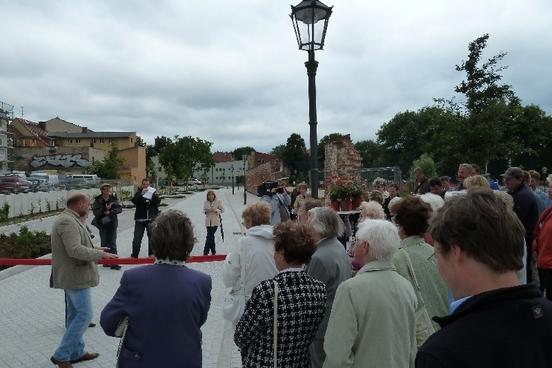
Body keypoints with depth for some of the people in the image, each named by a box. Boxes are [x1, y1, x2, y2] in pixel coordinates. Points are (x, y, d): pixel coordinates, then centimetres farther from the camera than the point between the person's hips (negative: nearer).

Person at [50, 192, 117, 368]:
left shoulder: (69, 219, 12)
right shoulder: (67, 222, -21)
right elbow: (75, 250, -28)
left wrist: (94, 249, 14)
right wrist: (99, 254, -21)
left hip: (71, 275, 11)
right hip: (76, 276, -11)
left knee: (75, 315, 17)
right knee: (84, 315, -4)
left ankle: (76, 352, 29)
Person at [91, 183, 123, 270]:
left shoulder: (114, 198, 1)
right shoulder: (98, 200, -1)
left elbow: (120, 208, -6)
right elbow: (95, 211, -10)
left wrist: (110, 211, -19)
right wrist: (104, 210, -22)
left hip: (112, 224, 0)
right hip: (102, 224, 0)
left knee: (112, 243, -3)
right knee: (104, 243, 9)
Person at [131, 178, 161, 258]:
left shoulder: (153, 193, 5)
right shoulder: (139, 193, 5)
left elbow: (158, 201, -10)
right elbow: (134, 200, -13)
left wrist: (153, 194, -25)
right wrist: (141, 194, -27)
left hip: (151, 219, 0)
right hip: (139, 219, 0)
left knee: (152, 237, 2)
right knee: (137, 238, 1)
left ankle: (151, 254, 13)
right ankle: (134, 255, 10)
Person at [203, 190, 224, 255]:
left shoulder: (218, 202, -2)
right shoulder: (206, 202, 6)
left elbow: (222, 210, 1)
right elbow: (204, 210, 12)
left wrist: (216, 210, -16)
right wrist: (206, 211, -11)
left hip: (215, 222, -4)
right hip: (208, 222, 4)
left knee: (209, 236, -10)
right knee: (211, 236, 9)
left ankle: (206, 251, -5)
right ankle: (213, 251, 21)